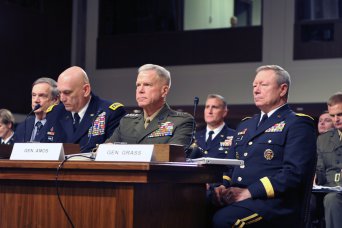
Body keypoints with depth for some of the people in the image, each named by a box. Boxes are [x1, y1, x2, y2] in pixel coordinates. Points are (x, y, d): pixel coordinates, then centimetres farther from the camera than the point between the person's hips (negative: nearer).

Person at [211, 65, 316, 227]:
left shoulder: (298, 124, 2)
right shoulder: (245, 125, 26)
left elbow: (294, 172, -11)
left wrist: (249, 192, -17)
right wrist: (223, 186, 1)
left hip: (273, 202, -6)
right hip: (234, 197, 6)